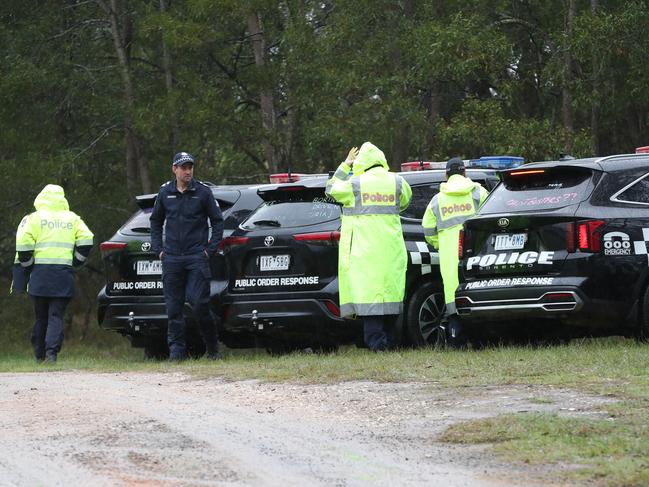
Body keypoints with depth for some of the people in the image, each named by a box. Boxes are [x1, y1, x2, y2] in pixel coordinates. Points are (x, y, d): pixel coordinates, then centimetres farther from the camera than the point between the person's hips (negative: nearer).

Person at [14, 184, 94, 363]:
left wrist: (26, 266, 5)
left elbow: (23, 245, -7)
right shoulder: (73, 219, 10)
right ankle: (52, 353, -17)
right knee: (56, 316, 0)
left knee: (40, 316, 10)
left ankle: (39, 355, 12)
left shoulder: (34, 218, 3)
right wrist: (76, 261, 14)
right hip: (64, 273, 1)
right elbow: (86, 240, 3)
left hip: (40, 274, -1)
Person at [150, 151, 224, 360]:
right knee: (174, 306, 2)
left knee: (199, 304, -9)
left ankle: (212, 346, 9)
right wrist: (158, 249, 11)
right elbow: (155, 221, 21)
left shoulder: (203, 192, -1)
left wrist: (211, 249, -2)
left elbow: (217, 221, 5)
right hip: (172, 259, 3)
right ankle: (177, 349, 6)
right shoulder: (165, 193, 8)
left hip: (197, 257, -3)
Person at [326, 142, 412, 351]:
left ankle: (376, 341, -11)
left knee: (369, 292, -5)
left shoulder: (354, 184, -4)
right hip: (391, 248, 3)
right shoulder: (397, 182, 4)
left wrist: (345, 165, 20)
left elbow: (332, 188, 14)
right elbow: (405, 202, 23)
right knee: (389, 290, 9)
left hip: (364, 249, -3)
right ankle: (389, 340, 12)